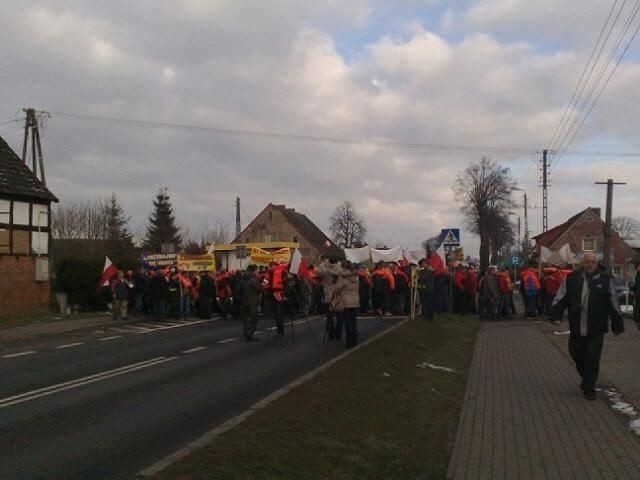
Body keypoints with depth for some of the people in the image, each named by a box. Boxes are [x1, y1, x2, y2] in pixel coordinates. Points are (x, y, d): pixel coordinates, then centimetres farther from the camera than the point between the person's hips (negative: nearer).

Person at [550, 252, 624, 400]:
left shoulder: (606, 279, -2)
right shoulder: (572, 279, 2)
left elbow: (614, 303, 3)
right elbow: (560, 298, 5)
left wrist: (617, 325, 6)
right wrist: (556, 315, -7)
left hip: (596, 329, -2)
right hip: (576, 328, 3)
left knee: (592, 359, -3)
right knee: (577, 355, 14)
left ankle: (589, 389, 11)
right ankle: (587, 379, 40)